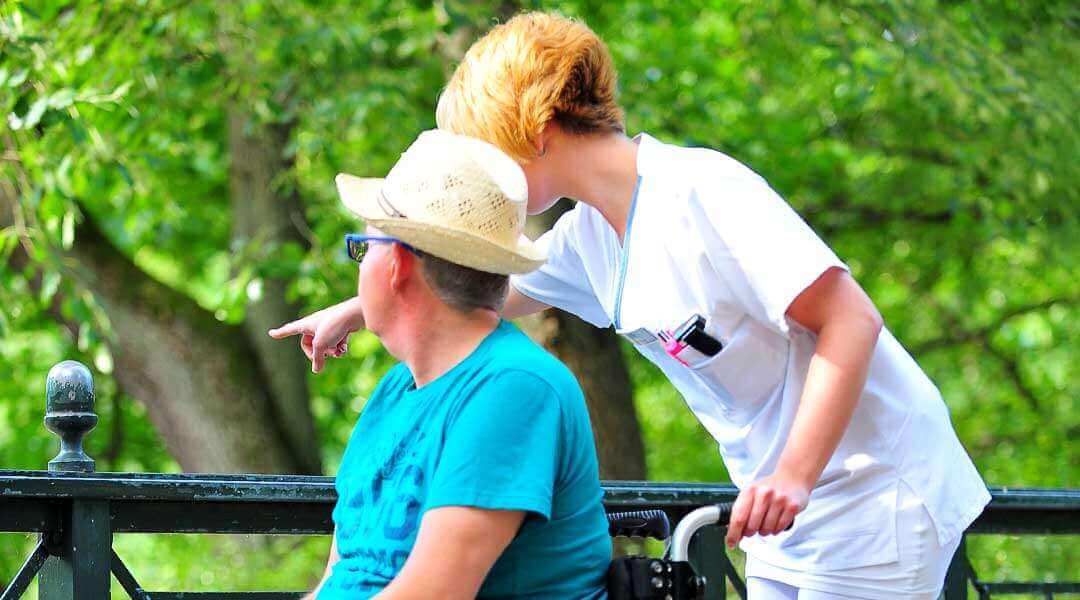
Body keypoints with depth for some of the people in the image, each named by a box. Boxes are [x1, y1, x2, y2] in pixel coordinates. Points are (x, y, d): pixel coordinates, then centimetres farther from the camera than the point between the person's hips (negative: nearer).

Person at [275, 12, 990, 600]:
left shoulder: (698, 190, -19)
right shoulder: (589, 236, 7)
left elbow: (851, 321, -22)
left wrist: (794, 476, -28)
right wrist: (356, 310, 37)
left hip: (875, 496, -8)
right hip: (789, 515, 9)